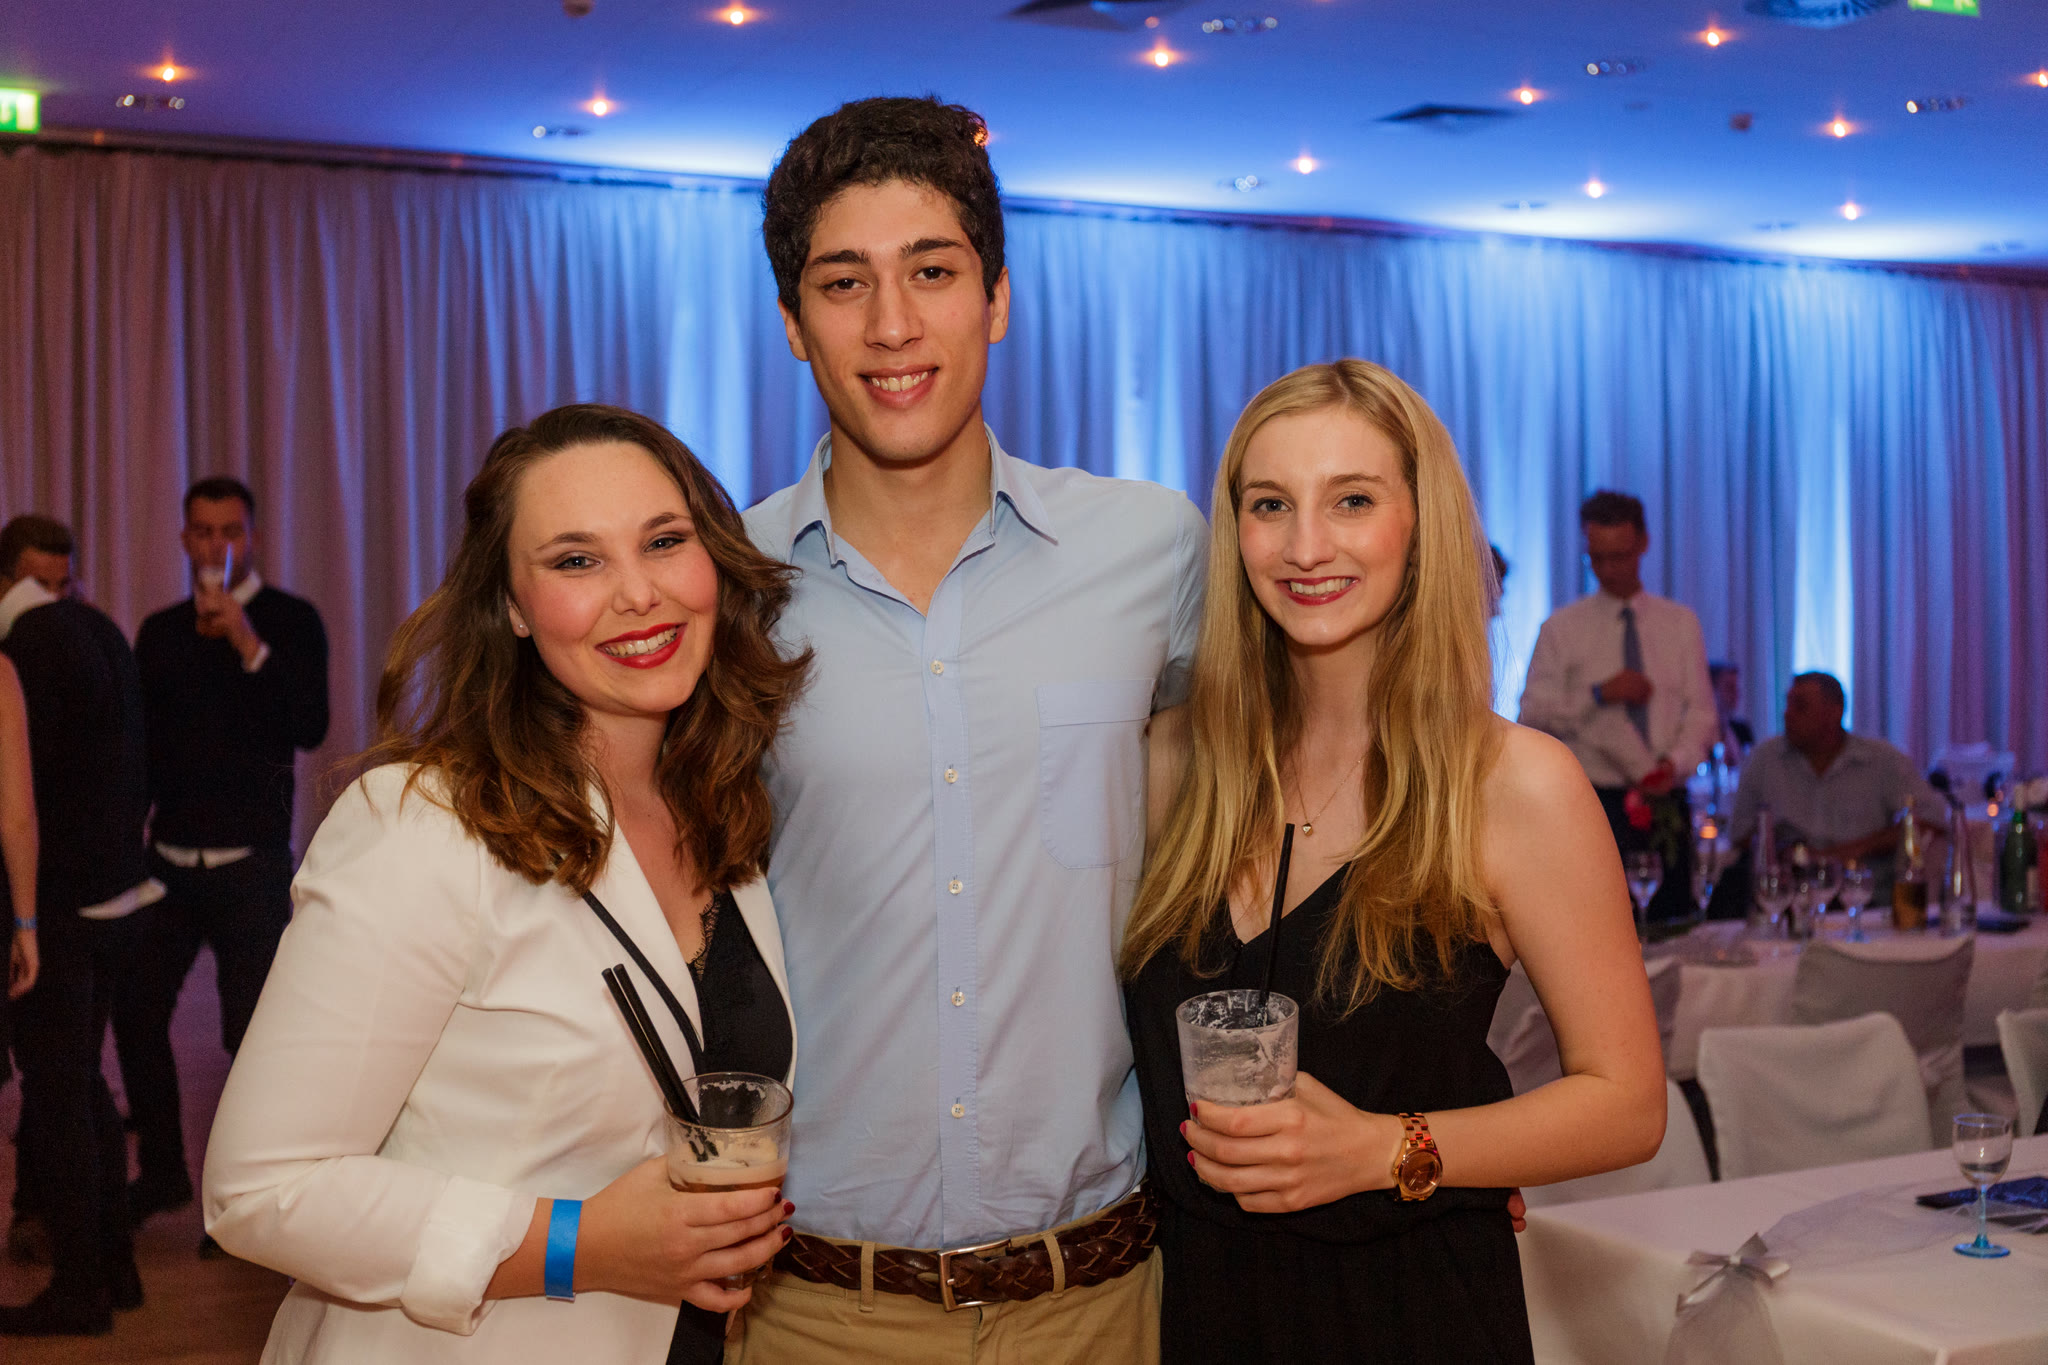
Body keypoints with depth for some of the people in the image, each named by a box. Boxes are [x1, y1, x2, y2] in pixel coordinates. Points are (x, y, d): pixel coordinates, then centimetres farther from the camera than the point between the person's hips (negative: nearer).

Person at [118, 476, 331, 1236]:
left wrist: (249, 647, -21)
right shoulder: (161, 632, 11)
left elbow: (310, 728, -15)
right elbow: (144, 742, 16)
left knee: (251, 1033, 0)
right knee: (135, 1010, 5)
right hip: (170, 859, 5)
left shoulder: (290, 622, -3)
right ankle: (162, 1170, 25)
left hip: (251, 863, -4)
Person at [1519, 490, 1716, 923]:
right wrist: (1599, 694, -14)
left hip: (1665, 802, 2)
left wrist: (1676, 763, -12)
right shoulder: (1561, 628, 5)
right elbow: (1532, 716, -1)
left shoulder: (1681, 623, 12)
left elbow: (1702, 712, 6)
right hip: (1594, 803, -2)